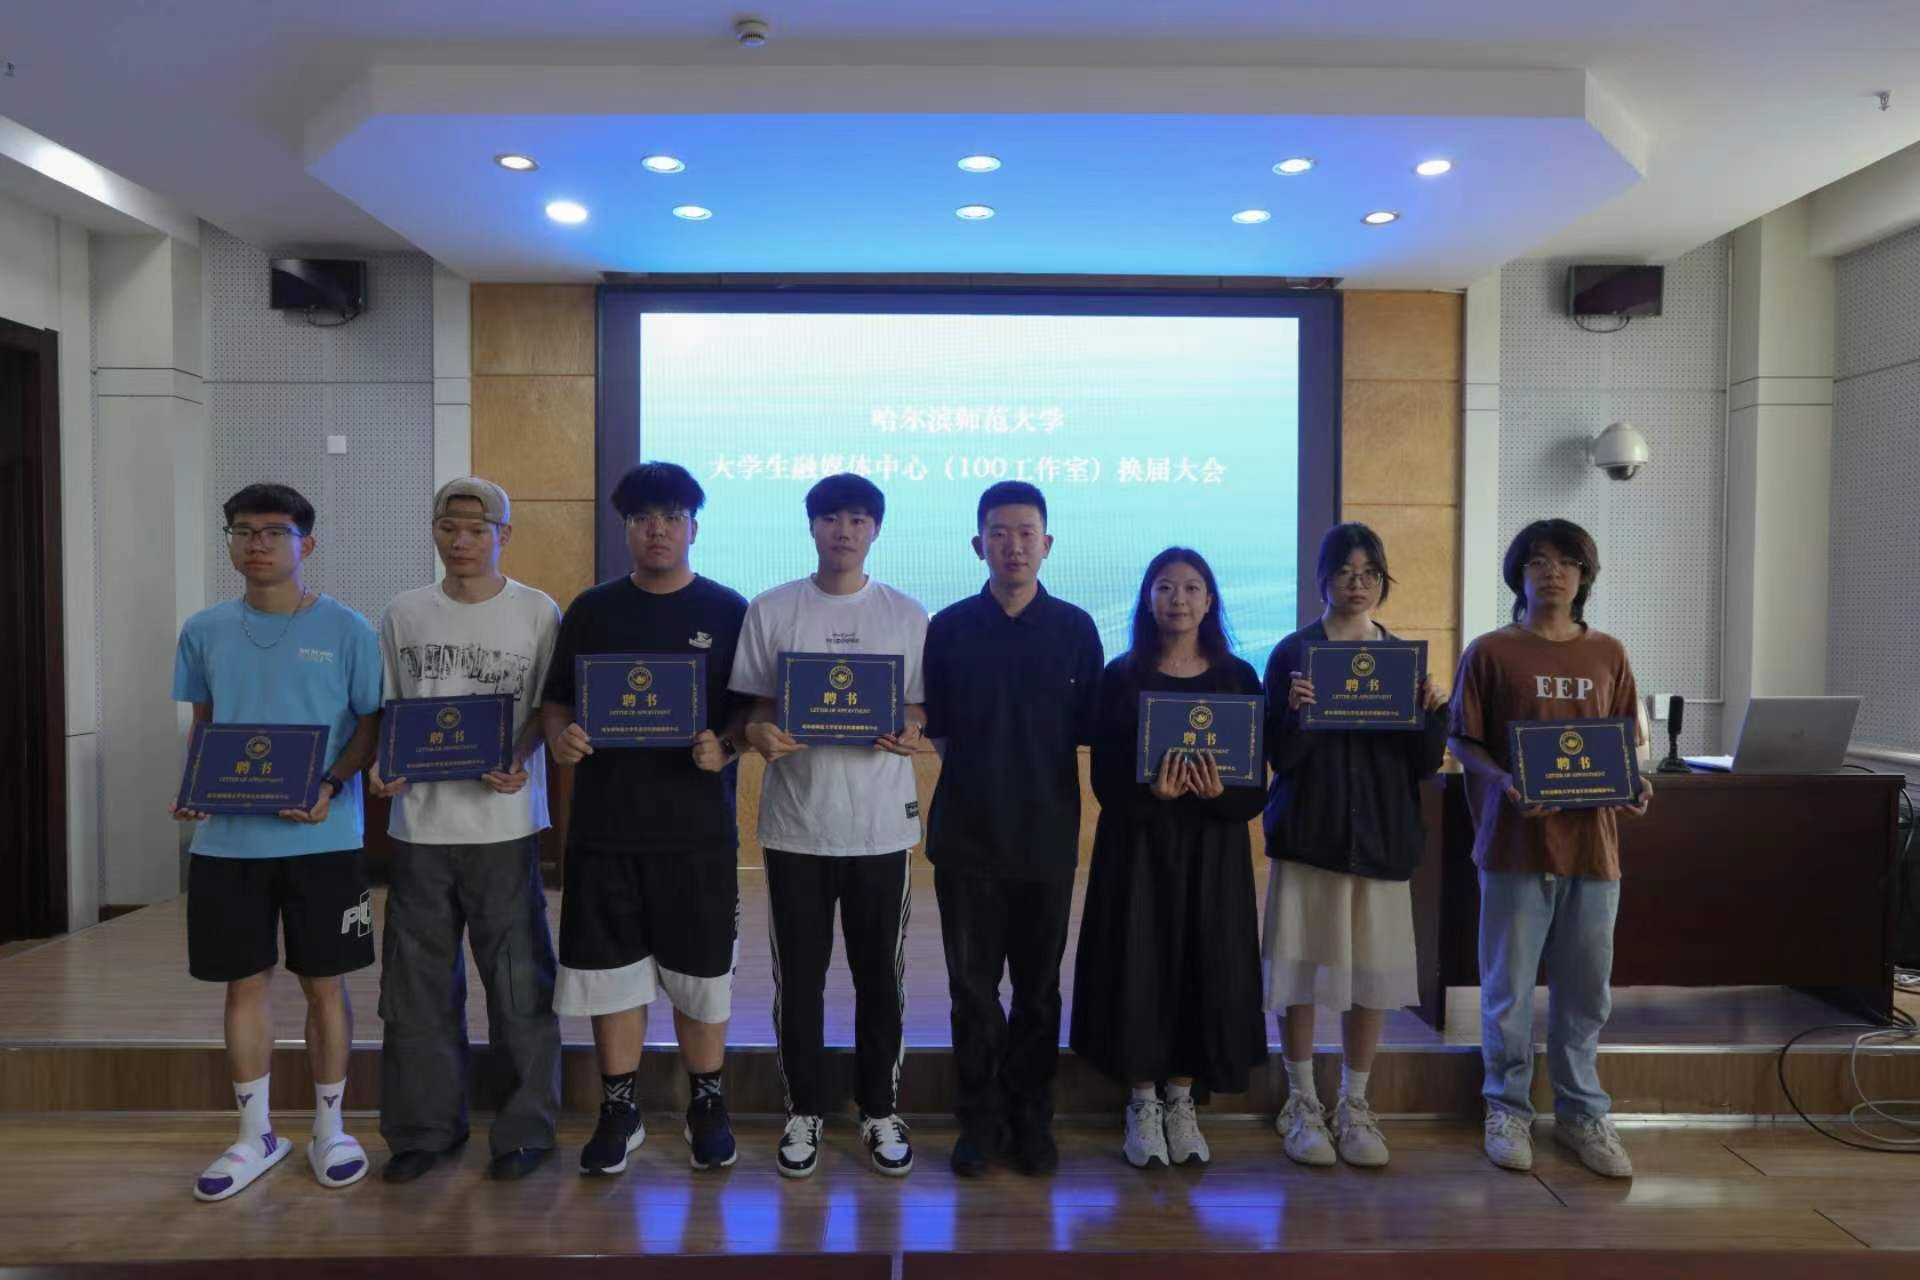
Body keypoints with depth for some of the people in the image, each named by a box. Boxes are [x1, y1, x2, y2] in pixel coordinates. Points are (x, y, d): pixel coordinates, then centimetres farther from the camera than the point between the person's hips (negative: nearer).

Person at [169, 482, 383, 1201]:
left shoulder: (345, 629, -4)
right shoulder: (205, 632, 7)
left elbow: (372, 724, -1)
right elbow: (203, 727, 15)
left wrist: (331, 785, -17)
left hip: (323, 839, -3)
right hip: (227, 839, 3)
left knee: (323, 980, 7)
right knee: (244, 982, 11)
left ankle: (329, 1130, 24)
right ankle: (256, 1135, 27)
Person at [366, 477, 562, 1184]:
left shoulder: (537, 612, -1)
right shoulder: (404, 614, 7)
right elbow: (385, 710, 12)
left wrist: (520, 766, -16)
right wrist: (380, 767, -6)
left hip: (505, 820, -3)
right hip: (419, 819, 3)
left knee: (518, 980, 4)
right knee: (418, 981, 11)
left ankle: (525, 1127, 20)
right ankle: (425, 1125, 27)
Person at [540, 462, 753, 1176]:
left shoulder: (729, 611, 2)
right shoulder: (590, 610, 8)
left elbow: (756, 706, 1)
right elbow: (555, 700, 11)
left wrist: (725, 747, -18)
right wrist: (558, 736, -11)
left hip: (698, 826, -1)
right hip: (603, 823, 2)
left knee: (700, 972, 8)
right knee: (610, 969, 8)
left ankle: (707, 1106, 26)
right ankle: (619, 1110, 25)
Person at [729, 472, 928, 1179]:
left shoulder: (908, 614, 4)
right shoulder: (771, 610, 3)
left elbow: (923, 710, 6)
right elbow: (751, 707, 3)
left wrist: (910, 733, -16)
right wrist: (759, 734, -18)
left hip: (880, 824, 1)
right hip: (796, 822, 0)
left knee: (880, 974, 9)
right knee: (799, 976, 9)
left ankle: (880, 1111, 26)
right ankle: (804, 1110, 25)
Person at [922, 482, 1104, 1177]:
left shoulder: (1075, 629, 2)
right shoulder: (948, 627, 2)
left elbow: (1090, 728, 4)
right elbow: (935, 728, 5)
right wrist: (974, 770, -10)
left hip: (1047, 835, 0)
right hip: (966, 833, 0)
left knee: (1038, 987, 10)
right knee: (972, 985, 7)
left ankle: (1032, 1117, 25)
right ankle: (979, 1117, 22)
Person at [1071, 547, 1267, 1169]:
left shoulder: (1238, 678, 4)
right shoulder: (1121, 676, 0)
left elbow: (1258, 784, 1)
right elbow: (1105, 777, -6)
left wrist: (1221, 794, -20)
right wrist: (1153, 793, -25)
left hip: (1213, 850, 1)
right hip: (1138, 846, -1)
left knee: (1204, 969, 3)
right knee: (1139, 968, 0)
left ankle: (1182, 1103, 21)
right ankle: (1143, 1106, 17)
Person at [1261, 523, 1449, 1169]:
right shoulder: (1293, 652, -1)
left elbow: (1426, 764, 5)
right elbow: (1279, 756, -6)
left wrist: (1432, 712, -12)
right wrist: (1293, 710, -24)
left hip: (1382, 835, 3)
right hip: (1308, 831, -3)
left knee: (1375, 970, 6)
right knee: (1301, 966, 2)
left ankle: (1354, 1105, 22)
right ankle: (1303, 1103, 18)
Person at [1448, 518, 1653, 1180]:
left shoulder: (1608, 653, 10)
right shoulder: (1491, 652, -1)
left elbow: (1625, 741, 14)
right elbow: (1462, 741, -1)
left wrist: (1632, 783, -6)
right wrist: (1506, 784, -17)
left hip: (1591, 840, 3)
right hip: (1515, 841, -3)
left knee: (1586, 989, 11)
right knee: (1508, 987, 5)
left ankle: (1582, 1113, 26)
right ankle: (1508, 1109, 21)